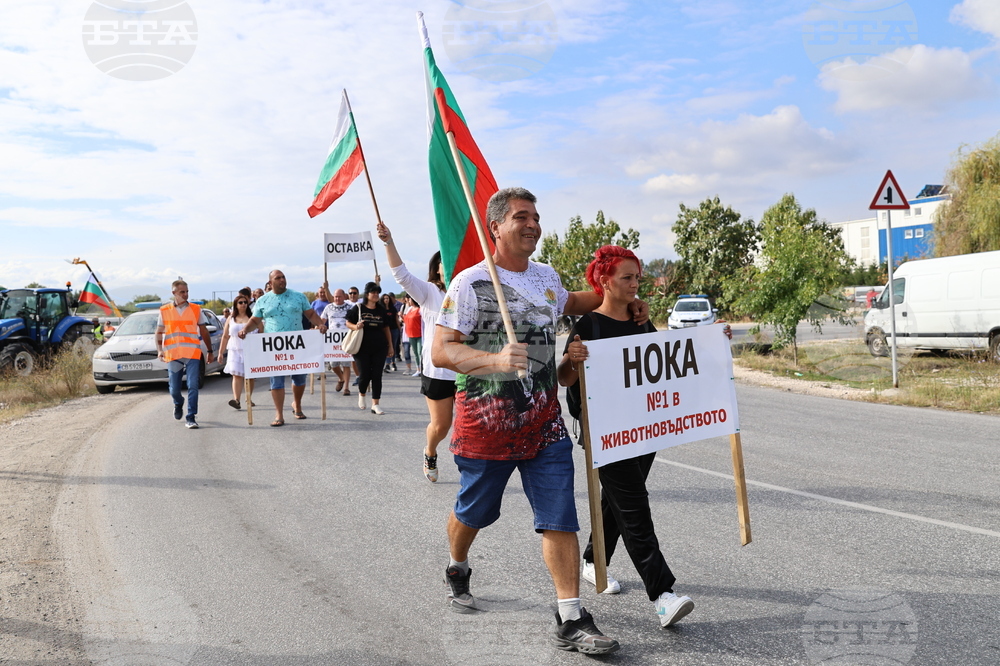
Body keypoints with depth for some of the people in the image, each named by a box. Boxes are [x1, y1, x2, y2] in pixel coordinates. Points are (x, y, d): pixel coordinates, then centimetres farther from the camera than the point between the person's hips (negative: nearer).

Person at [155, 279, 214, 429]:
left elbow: (204, 332, 12)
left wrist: (210, 351, 11)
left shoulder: (196, 310, 7)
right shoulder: (164, 311, 7)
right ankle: (178, 404, 40)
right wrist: (159, 349, -6)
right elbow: (159, 333, 10)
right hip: (172, 355, 1)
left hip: (192, 354, -1)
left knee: (193, 386, -10)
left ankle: (191, 418, -5)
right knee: (174, 389, 7)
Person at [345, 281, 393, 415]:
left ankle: (375, 404, 7)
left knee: (377, 375, 1)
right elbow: (348, 323, 3)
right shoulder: (358, 308, -2)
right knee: (364, 374, -2)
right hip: (362, 348, -3)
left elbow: (386, 328, 13)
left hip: (379, 348, 3)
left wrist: (390, 345, 11)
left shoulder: (382, 310, 7)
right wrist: (356, 327, -19)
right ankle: (361, 394, 31)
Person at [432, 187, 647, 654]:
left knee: (560, 517, -2)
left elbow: (568, 303, 33)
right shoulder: (470, 283, -11)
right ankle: (457, 570, 46)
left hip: (544, 422, 4)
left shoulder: (546, 277, 9)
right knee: (472, 512, 15)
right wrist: (494, 359, -34)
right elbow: (441, 351, -17)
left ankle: (571, 620, 5)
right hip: (485, 422, -4)